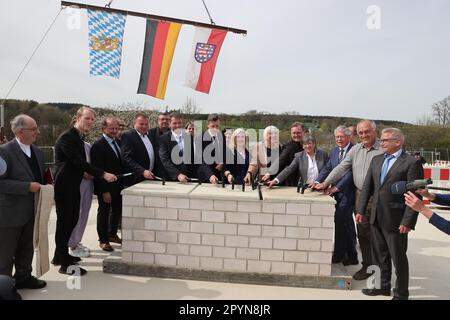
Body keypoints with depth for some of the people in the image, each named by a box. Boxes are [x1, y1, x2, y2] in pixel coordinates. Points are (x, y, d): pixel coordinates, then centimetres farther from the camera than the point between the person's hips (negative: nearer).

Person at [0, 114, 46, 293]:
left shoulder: (37, 152, 8)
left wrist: (41, 188, 3)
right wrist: (28, 187, -23)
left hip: (31, 211, 7)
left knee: (26, 249, 20)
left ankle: (23, 277, 36)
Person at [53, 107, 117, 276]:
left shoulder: (79, 137, 12)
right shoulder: (67, 137, -18)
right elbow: (79, 161, -25)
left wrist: (85, 172, 5)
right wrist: (103, 174, -26)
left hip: (73, 186, 9)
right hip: (64, 187, -9)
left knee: (71, 220, 17)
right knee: (65, 222, -1)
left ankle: (60, 255, 33)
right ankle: (65, 264, 9)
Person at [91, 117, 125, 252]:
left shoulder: (118, 142, 7)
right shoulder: (98, 146, -16)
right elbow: (98, 170, -19)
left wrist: (122, 183, 7)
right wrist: (104, 191, -21)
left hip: (118, 186, 8)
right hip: (105, 187, -7)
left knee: (117, 210, 18)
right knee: (104, 212, 7)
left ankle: (112, 234, 37)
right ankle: (103, 240, 21)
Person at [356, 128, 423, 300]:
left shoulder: (411, 162, -11)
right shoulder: (376, 160, 9)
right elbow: (367, 186, 10)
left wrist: (408, 221, -17)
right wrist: (361, 209, 5)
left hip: (395, 219, -6)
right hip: (376, 217, 6)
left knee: (398, 258, 9)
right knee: (379, 255, 18)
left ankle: (401, 294, 26)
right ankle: (383, 286, 36)